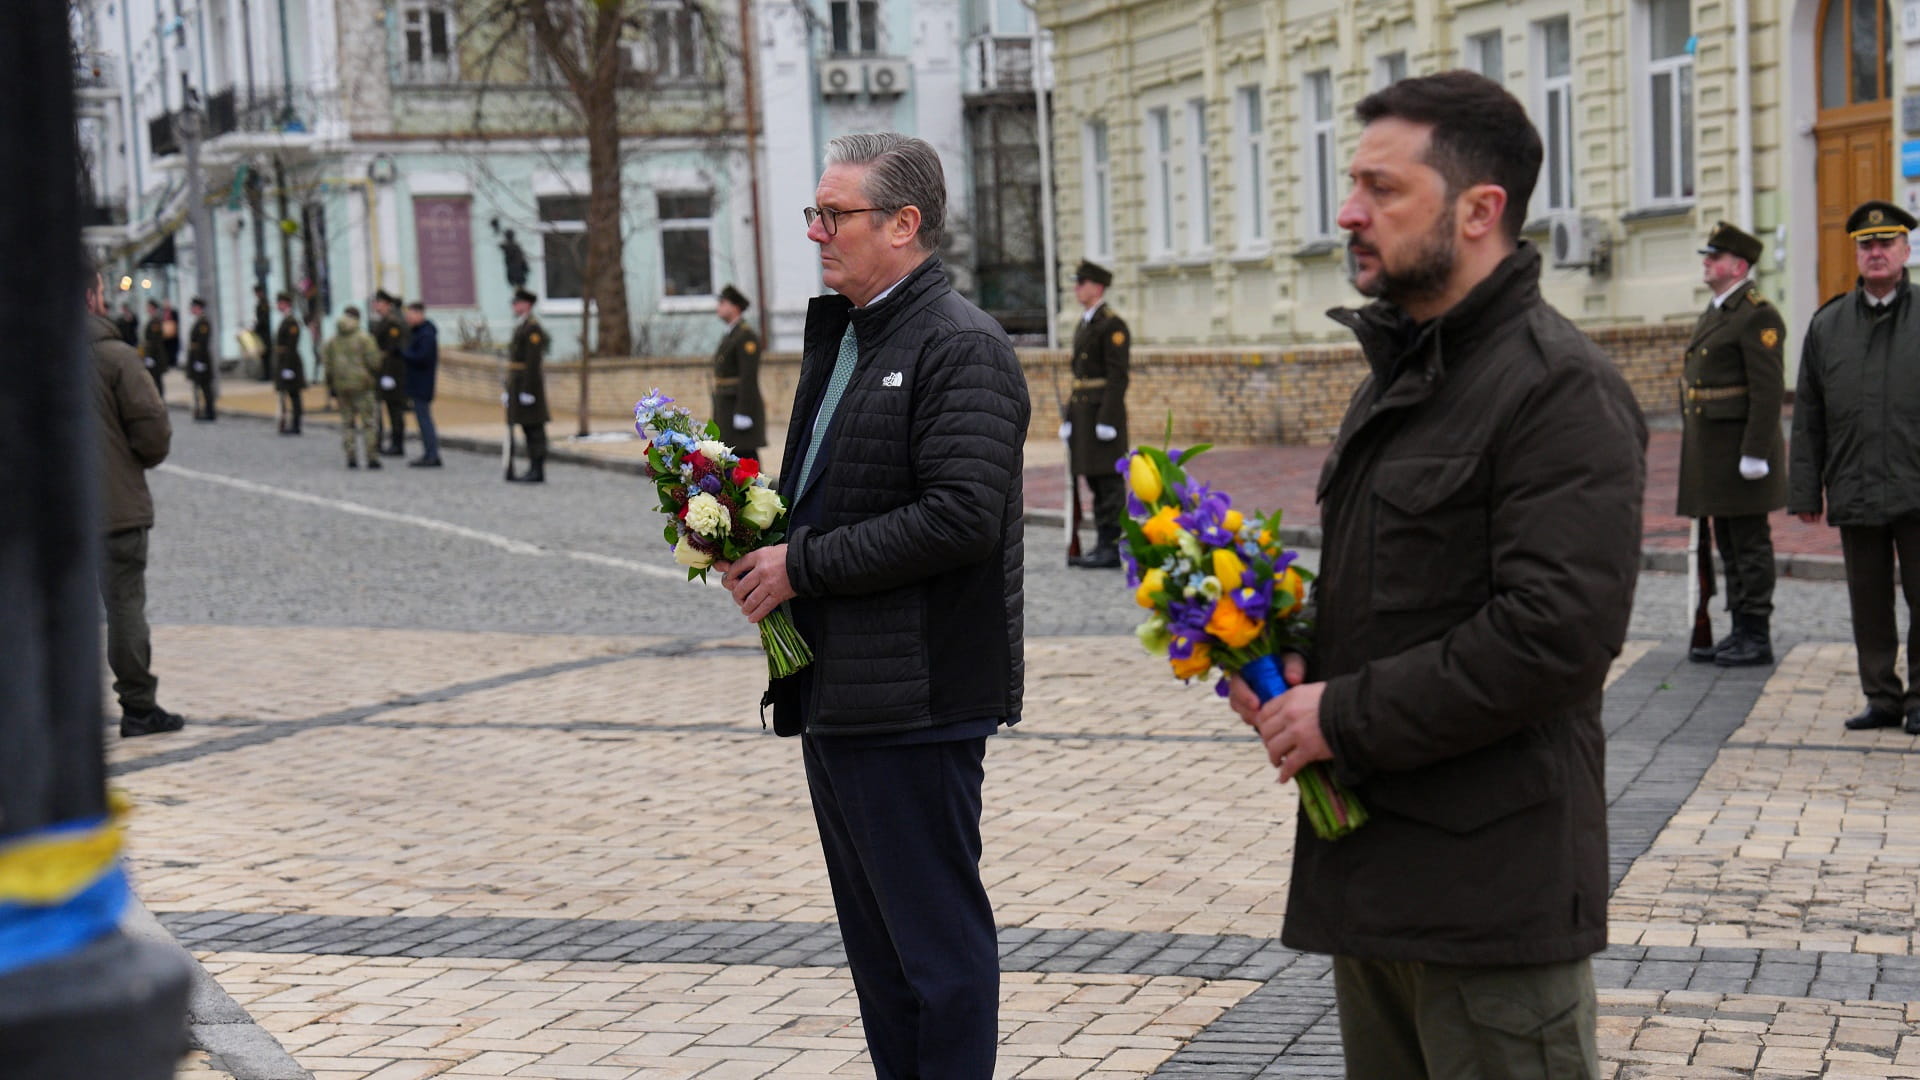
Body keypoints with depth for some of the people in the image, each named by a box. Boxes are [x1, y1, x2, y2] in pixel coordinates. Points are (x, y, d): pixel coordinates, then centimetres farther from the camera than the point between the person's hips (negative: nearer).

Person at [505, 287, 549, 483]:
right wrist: (508, 390, 21)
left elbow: (533, 361, -19)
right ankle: (533, 470, 10)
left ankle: (537, 472, -6)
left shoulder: (533, 328, -13)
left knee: (534, 428, -7)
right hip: (518, 386, 10)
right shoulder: (521, 327, 19)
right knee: (528, 428, 9)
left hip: (528, 385, -10)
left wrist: (527, 391, -22)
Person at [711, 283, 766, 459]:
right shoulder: (731, 336, 19)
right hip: (727, 410, 10)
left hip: (742, 409, -10)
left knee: (746, 457, -9)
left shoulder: (746, 336, -12)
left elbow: (749, 377, -19)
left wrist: (743, 413, -23)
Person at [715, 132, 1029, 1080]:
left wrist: (803, 566, -17)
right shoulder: (837, 336, 17)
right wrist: (757, 545, 5)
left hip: (914, 699, -10)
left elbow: (961, 517, -24)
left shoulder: (962, 347, -13)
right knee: (876, 940, 17)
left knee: (937, 938, -2)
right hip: (834, 693, 10)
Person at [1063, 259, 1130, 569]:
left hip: (1104, 410, -9)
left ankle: (1112, 548, -4)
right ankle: (1102, 545, 14)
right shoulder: (1084, 325, 18)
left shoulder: (1112, 325, -10)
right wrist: (1070, 418, 18)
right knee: (1095, 481, 10)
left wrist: (1107, 419, -21)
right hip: (1083, 411, 9)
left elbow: (1118, 376, -16)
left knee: (1108, 480, -6)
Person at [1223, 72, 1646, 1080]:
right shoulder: (1397, 374, 16)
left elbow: (1557, 634, -25)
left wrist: (1345, 716, -18)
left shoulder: (1559, 387, -15)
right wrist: (1296, 669, 4)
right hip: (1368, 871, 9)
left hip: (1492, 891, -9)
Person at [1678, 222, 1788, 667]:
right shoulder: (1712, 314, 18)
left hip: (1741, 447, -9)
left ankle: (1757, 638, 2)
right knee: (1728, 546, 12)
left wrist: (1754, 454, -21)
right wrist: (1695, 454, 20)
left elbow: (1768, 390, -17)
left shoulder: (1758, 316, -11)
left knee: (1750, 545, -4)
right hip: (1711, 453, 9)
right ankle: (1740, 632, 18)